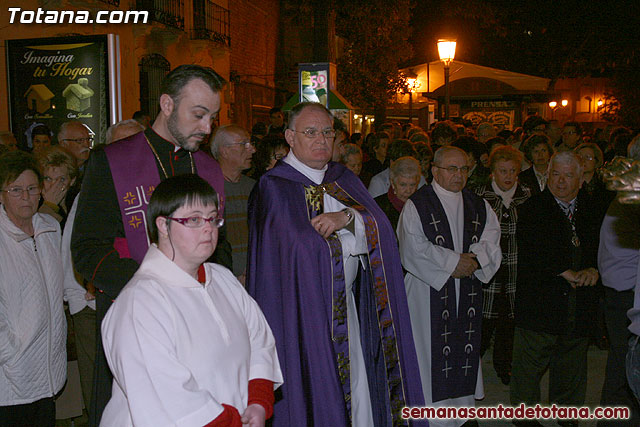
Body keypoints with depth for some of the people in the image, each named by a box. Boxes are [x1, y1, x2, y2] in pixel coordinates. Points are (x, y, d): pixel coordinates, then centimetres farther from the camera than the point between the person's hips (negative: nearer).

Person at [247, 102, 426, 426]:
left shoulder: (345, 181, 12)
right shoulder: (274, 187, -6)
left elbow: (379, 227, 0)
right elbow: (301, 245, -16)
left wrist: (348, 217, -18)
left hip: (346, 307, 5)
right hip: (302, 313, -5)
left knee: (359, 395, 8)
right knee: (313, 396, 2)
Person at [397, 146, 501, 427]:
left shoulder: (477, 206, 11)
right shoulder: (417, 205, -5)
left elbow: (491, 240, 3)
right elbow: (413, 249, -14)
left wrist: (474, 259, -16)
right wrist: (454, 263, -14)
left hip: (468, 292, 5)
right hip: (429, 291, -5)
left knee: (465, 349, 9)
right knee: (431, 350, -1)